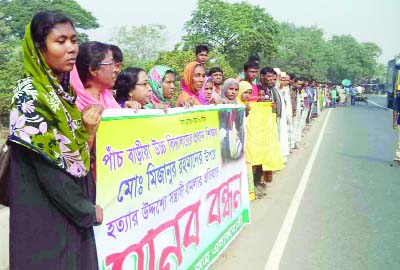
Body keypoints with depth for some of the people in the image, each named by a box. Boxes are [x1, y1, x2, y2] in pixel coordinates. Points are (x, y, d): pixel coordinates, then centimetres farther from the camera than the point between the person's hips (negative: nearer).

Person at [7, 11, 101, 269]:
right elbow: (46, 166, -19)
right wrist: (87, 210, -12)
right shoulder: (29, 95, -16)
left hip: (75, 209, 7)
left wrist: (89, 131, -8)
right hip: (45, 214, -7)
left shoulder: (66, 91, 7)